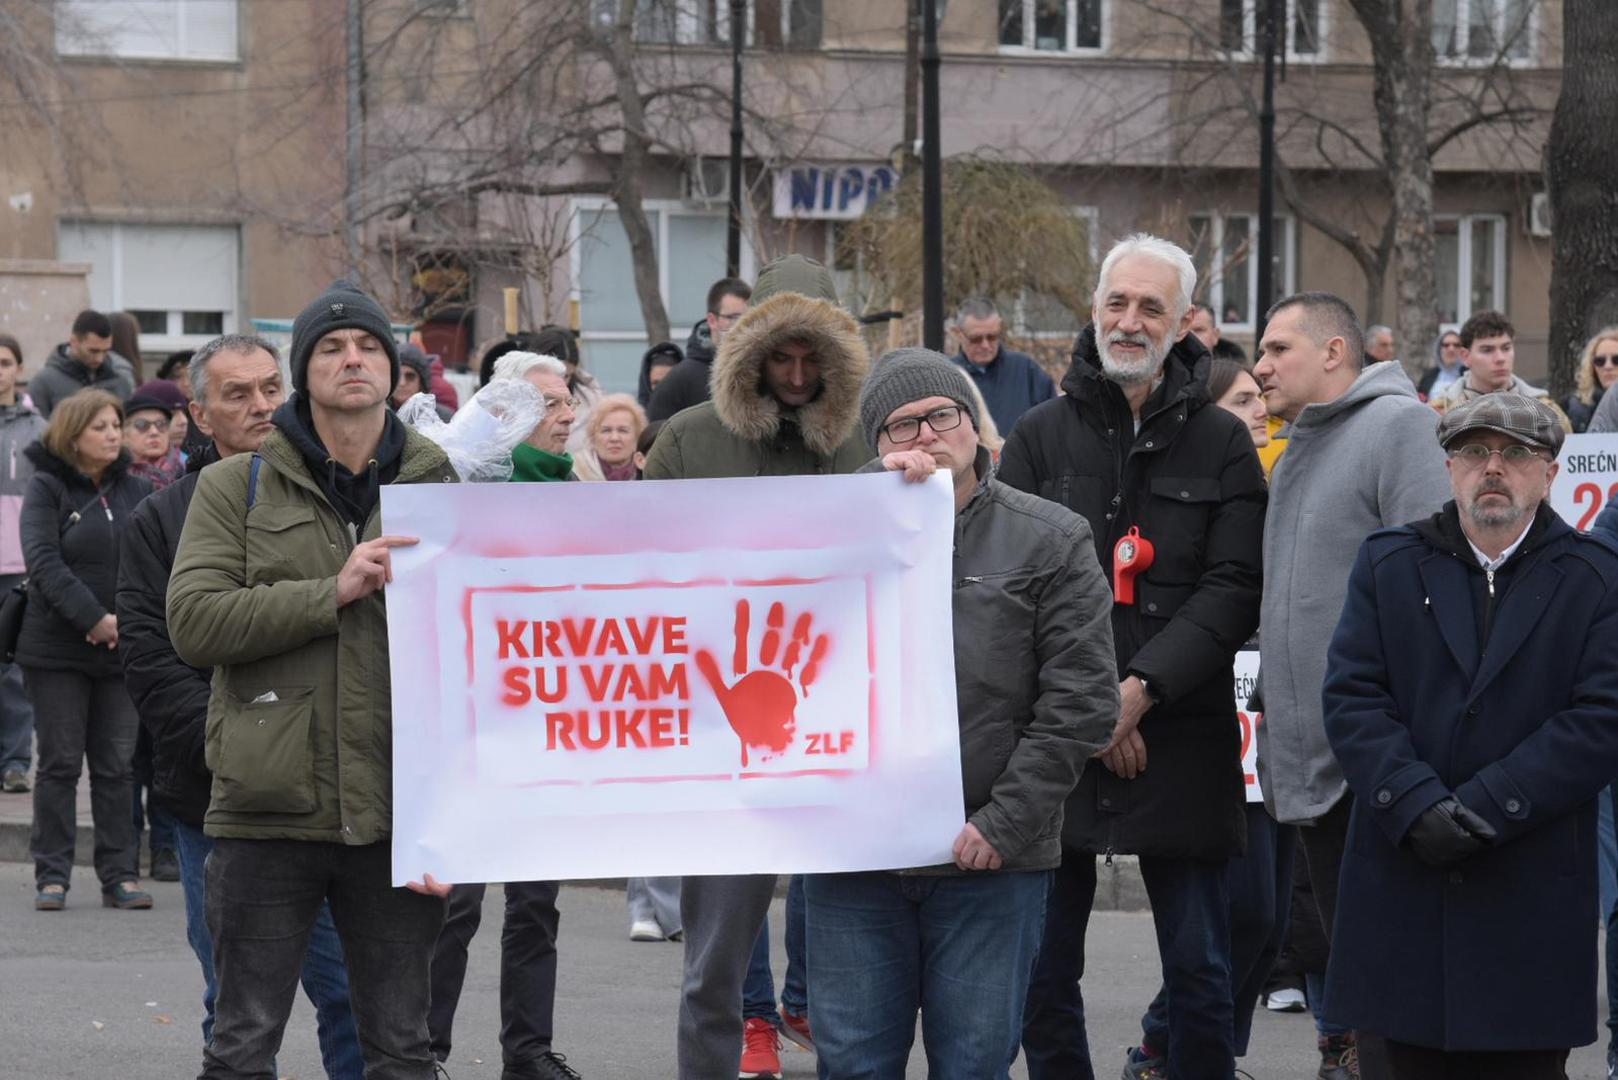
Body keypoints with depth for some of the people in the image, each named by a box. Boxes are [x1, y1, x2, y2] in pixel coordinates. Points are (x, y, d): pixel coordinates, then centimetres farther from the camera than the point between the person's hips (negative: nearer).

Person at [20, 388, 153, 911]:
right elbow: (44, 563, -14)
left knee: (118, 765, 4)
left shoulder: (137, 491, 9)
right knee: (60, 764, 1)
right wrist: (95, 618, -21)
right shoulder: (46, 489, -2)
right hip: (56, 651, -3)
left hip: (122, 651, 3)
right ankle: (52, 874, 6)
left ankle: (119, 874, 8)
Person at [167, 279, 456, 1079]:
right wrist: (332, 592, -17)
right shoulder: (235, 487, 4)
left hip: (397, 816, 2)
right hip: (268, 810, -1)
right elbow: (193, 622, -9)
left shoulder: (438, 488, 8)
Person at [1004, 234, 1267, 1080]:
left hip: (1180, 738, -1)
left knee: (1198, 966, 4)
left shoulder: (1222, 444, 5)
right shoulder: (1039, 437, 7)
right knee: (1043, 966, 6)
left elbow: (1233, 591, -3)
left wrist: (1139, 691, -15)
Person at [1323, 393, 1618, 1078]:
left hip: (1533, 891, -2)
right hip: (1403, 881, 2)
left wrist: (1484, 807, -15)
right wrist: (1414, 803, -15)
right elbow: (1351, 695, 0)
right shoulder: (1387, 564, 10)